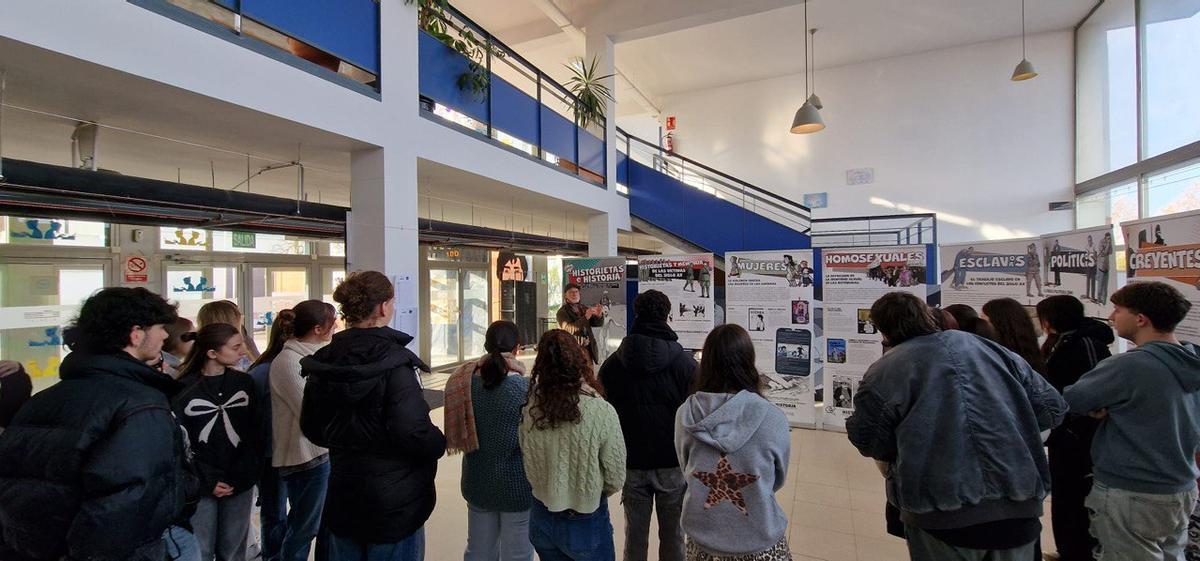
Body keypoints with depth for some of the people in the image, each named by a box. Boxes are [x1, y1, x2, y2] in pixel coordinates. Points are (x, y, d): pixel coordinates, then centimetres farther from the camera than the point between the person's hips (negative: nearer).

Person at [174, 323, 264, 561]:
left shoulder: (245, 383, 3)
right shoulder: (184, 389, -6)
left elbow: (256, 433, 2)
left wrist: (244, 476, -7)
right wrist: (208, 481, -11)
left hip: (241, 484, 2)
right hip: (202, 486, -2)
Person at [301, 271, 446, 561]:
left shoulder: (323, 362, -1)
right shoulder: (393, 362, -22)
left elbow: (311, 427, 10)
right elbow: (413, 432, -28)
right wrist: (439, 443, -9)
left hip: (341, 498, 7)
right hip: (393, 502, -6)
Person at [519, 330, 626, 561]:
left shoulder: (530, 409, -15)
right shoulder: (601, 412, -25)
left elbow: (529, 467, -2)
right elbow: (616, 479, -15)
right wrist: (591, 495, 4)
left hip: (542, 521, 3)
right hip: (586, 523, -3)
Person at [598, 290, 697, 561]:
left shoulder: (612, 363, -2)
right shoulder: (685, 362, -10)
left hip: (631, 465, 2)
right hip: (673, 465, -2)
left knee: (634, 535, 16)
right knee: (672, 536, 14)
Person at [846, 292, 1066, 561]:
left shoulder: (883, 372, -3)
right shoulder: (989, 347, 11)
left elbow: (868, 442, -1)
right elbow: (1052, 407, 13)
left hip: (942, 510, -4)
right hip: (1019, 500, 4)